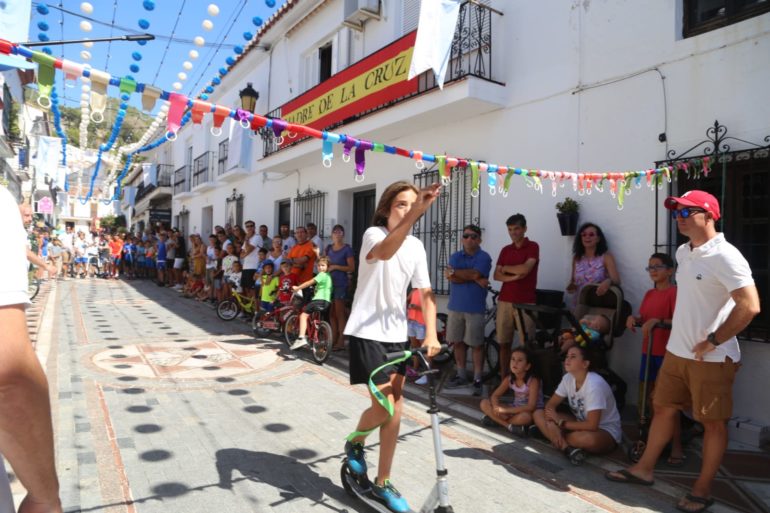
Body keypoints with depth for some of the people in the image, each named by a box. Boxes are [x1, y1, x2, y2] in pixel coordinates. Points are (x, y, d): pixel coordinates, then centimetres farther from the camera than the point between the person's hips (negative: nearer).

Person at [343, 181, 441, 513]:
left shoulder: (416, 246, 6)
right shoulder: (374, 234, -13)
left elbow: (425, 293, 4)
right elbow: (384, 252, -39)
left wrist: (431, 335, -10)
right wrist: (415, 212, -50)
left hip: (397, 335, 6)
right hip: (367, 333, -6)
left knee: (395, 407, 8)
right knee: (383, 407, -9)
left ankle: (382, 483, 24)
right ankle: (355, 442, 26)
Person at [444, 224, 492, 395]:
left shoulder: (484, 257, -3)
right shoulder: (455, 256, 8)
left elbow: (475, 273, -20)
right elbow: (451, 277, -8)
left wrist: (454, 271, -8)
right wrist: (475, 279, -15)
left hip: (475, 308, -4)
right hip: (455, 306, 4)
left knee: (476, 344, 0)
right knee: (458, 342, 10)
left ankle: (477, 380, 9)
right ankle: (461, 376, 23)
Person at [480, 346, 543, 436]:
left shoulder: (533, 381, -23)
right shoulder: (509, 379, -6)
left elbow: (531, 406, -30)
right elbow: (495, 396, -1)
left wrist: (506, 410, -30)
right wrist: (497, 408, -25)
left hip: (531, 413, -6)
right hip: (515, 409, 6)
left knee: (524, 417, -42)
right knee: (484, 403, -10)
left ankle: (496, 420, -19)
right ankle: (509, 426, -20)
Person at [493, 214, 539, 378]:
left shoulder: (533, 247, -1)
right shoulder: (505, 250, 14)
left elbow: (525, 269, -15)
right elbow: (496, 275, 6)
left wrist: (505, 268, 1)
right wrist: (514, 277, -11)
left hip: (526, 302, -5)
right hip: (505, 300, 5)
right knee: (504, 343, 7)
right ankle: (503, 378, 15)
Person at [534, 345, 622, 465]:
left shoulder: (595, 384, -28)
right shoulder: (568, 378, -7)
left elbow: (592, 425, -30)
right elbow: (551, 404, -3)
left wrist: (560, 423, -21)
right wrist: (552, 424, -26)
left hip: (605, 431, -7)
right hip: (580, 423, 7)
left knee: (588, 438, -44)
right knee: (539, 414, -10)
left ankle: (560, 442, -13)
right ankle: (569, 449, -27)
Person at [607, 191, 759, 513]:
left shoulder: (725, 257, -17)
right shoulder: (683, 252, 8)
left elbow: (750, 306, -23)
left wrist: (712, 341, -19)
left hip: (712, 358, -8)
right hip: (676, 351, 8)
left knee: (713, 423, 7)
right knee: (663, 409, 15)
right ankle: (644, 469, 28)